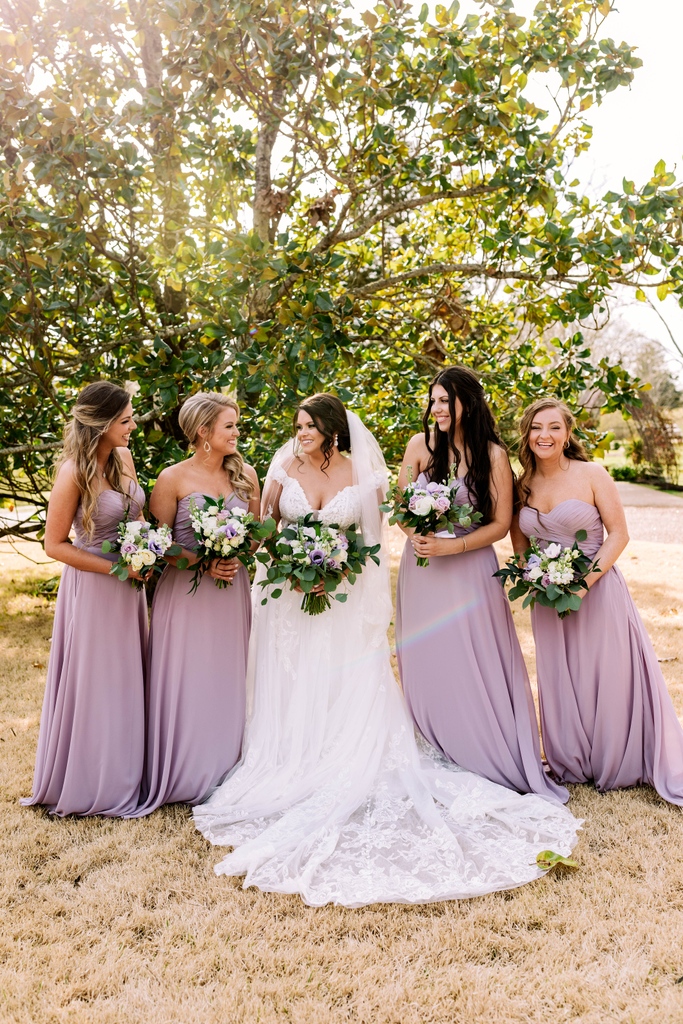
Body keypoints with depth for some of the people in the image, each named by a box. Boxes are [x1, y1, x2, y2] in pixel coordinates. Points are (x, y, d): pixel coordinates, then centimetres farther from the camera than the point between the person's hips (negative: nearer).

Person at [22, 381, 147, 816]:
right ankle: (91, 785, 26)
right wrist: (114, 567, -19)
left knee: (128, 680, 16)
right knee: (96, 685, 7)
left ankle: (125, 775, 34)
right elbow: (55, 544, -15)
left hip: (130, 583, 7)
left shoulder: (124, 458, 0)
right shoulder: (74, 473, -20)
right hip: (93, 588, -7)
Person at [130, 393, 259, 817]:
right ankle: (182, 777, 20)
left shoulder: (245, 474, 5)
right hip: (185, 593, -4)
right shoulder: (174, 478, -7)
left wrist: (237, 558, -7)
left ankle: (223, 772, 26)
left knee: (227, 683, 10)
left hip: (232, 594, 4)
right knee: (186, 684, 3)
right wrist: (203, 562, -17)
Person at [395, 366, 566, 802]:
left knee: (477, 666, 1)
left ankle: (499, 763, 17)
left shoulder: (493, 455, -7)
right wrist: (417, 536, -16)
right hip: (422, 568, 3)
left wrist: (452, 546, -17)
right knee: (429, 666, 9)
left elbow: (501, 524, -6)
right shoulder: (420, 445, -1)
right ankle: (442, 754, 27)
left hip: (470, 568, -2)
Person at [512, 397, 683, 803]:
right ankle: (572, 765, 31)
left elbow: (619, 534, -10)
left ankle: (617, 767, 25)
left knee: (608, 677, 5)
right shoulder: (522, 485, 2)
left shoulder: (592, 475, -9)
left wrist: (586, 579, -19)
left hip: (597, 590, -4)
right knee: (560, 680, 13)